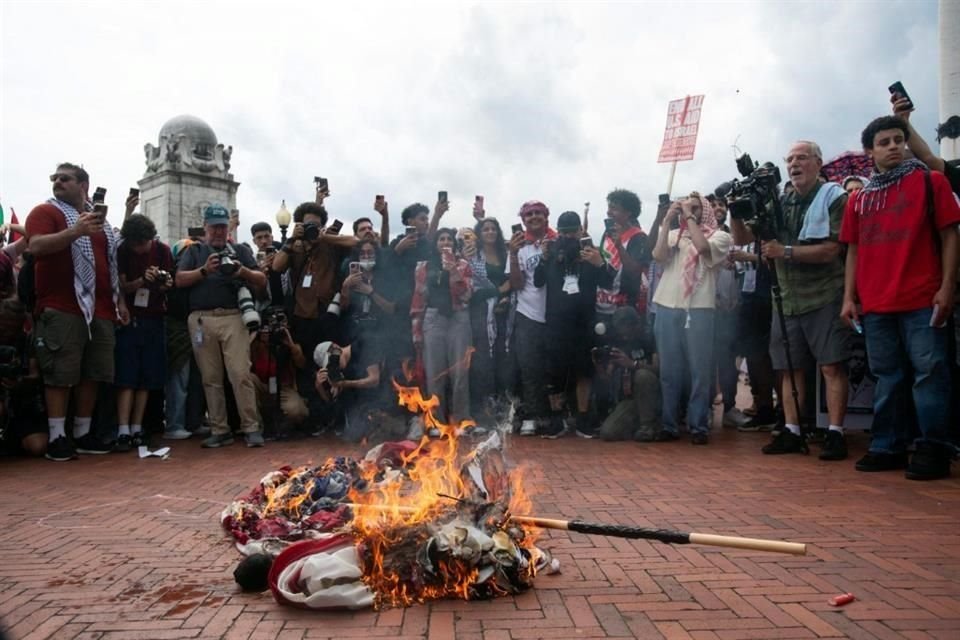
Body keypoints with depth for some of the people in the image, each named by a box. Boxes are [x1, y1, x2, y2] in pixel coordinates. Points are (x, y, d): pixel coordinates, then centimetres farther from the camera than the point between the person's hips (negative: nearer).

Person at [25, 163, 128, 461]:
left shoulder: (99, 218, 22)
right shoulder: (45, 211, 3)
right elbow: (36, 246, -16)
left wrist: (119, 301, 19)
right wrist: (76, 231, -28)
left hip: (100, 309, 6)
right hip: (62, 309, -6)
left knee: (92, 375, 7)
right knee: (61, 375, -6)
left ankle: (83, 434, 15)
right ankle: (57, 438, 0)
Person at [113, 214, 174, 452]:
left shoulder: (163, 250, 1)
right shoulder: (122, 251, -3)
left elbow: (169, 284, 5)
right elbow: (122, 287, -6)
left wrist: (166, 284, -18)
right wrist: (142, 280, -24)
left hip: (154, 320, 2)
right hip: (128, 318, -2)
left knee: (146, 378, 3)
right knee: (126, 377, -7)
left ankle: (136, 430, 9)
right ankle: (123, 432, -10)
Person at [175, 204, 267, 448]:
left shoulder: (240, 250, 18)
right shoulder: (194, 251, 19)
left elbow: (262, 281, 10)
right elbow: (180, 280, 5)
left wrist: (244, 272, -10)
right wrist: (204, 270, -10)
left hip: (233, 318, -1)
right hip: (201, 320, 1)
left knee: (241, 375, -10)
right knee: (210, 378, 2)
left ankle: (251, 428, -6)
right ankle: (219, 431, 7)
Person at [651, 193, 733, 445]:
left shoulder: (718, 236, 7)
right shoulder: (673, 235, 17)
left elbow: (702, 248, -14)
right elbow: (658, 255, -1)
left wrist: (690, 216, -4)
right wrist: (667, 220, 1)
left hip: (699, 310, -3)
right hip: (667, 308, 3)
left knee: (700, 370, -1)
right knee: (669, 371, 6)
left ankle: (699, 425, 7)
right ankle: (669, 424, 13)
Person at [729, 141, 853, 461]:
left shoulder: (834, 198, -2)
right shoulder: (780, 201, 13)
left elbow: (831, 250, -13)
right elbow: (743, 239, 12)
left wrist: (786, 252, -18)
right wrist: (736, 214, -6)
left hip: (824, 297, -5)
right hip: (787, 299, 5)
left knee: (832, 366, -6)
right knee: (789, 368, 6)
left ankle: (835, 434, -1)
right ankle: (792, 432, 13)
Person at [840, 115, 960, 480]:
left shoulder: (930, 181, 5)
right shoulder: (859, 199, 14)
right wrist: (849, 298, 7)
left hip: (922, 300, -3)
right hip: (875, 305, 4)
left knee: (929, 373, -3)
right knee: (887, 377, 10)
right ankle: (888, 447, 17)